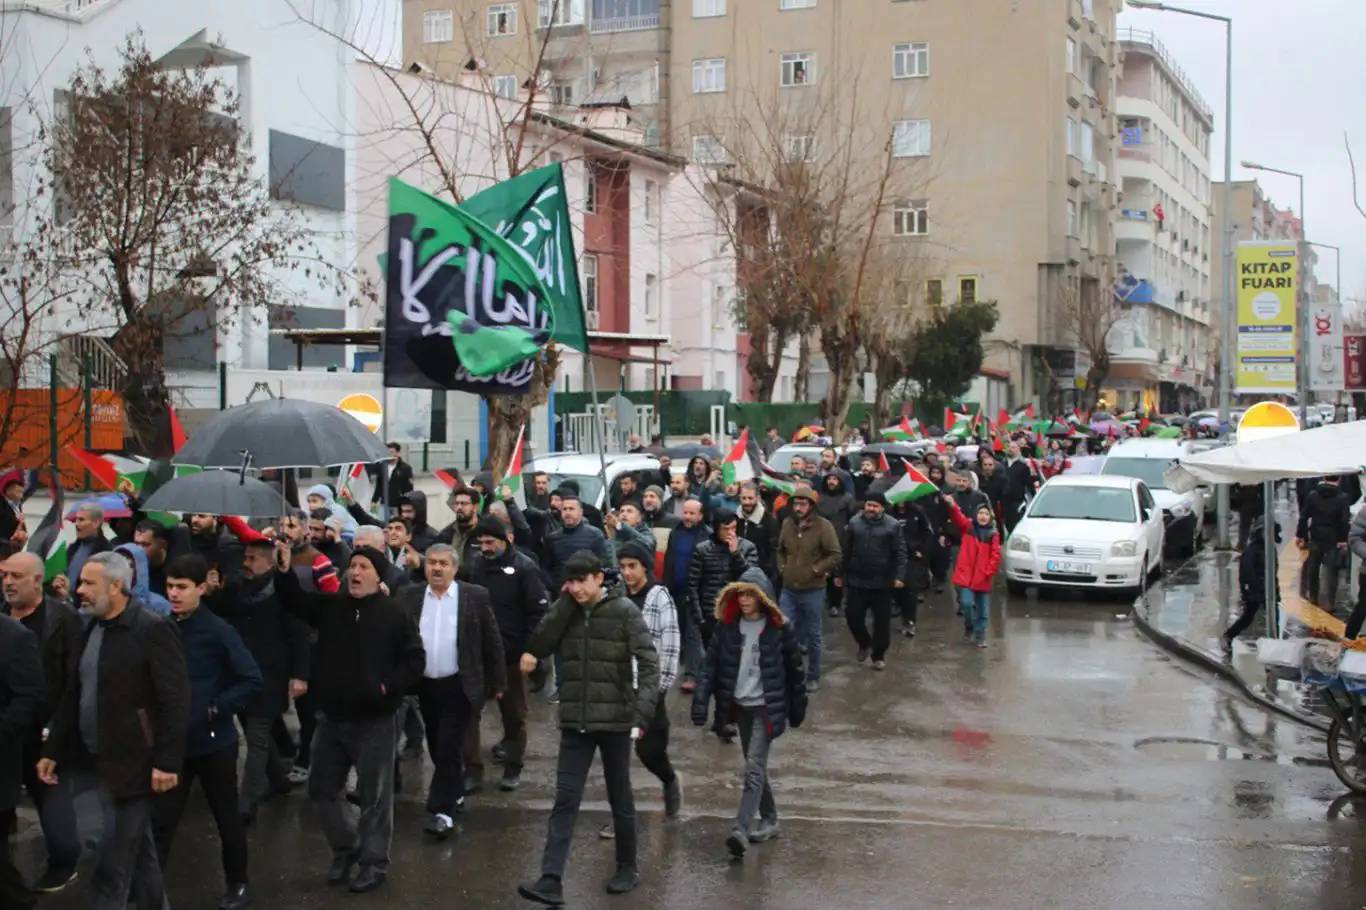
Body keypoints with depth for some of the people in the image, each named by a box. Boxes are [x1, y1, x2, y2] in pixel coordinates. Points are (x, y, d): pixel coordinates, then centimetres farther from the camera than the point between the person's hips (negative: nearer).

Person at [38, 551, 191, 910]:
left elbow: (175, 701, -17)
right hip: (95, 760, 8)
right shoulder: (90, 630, 11)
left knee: (112, 864, -5)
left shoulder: (153, 630, -14)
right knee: (138, 851, 18)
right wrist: (53, 751, 14)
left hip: (131, 764, -8)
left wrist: (167, 762, -20)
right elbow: (73, 696, 16)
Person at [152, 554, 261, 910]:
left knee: (227, 817, 12)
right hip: (172, 742, 3)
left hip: (214, 741, -3)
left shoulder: (218, 631, -12)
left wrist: (214, 711, -18)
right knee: (159, 820, 2)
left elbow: (251, 681, -14)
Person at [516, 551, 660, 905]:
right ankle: (551, 880, -4)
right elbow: (539, 645, -9)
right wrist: (565, 602, -12)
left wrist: (642, 713, -24)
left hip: (615, 719, -3)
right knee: (565, 799, -2)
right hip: (575, 721, 3)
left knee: (620, 798, 11)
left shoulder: (624, 611, -8)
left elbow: (648, 663, -13)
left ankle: (627, 868, 27)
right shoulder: (566, 612, 6)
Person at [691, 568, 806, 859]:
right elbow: (711, 663, 0)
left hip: (767, 707, -5)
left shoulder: (779, 628, -8)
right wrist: (701, 700, -9)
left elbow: (795, 669, 0)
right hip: (740, 706, 5)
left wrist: (797, 708, 4)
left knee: (754, 768, -12)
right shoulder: (727, 625, 1)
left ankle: (740, 830, -19)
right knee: (755, 766, 15)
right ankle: (769, 820, 30)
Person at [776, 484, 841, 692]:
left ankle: (813, 677, 24)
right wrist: (783, 568, 5)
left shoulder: (823, 526, -12)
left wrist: (815, 570, -14)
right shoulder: (787, 523, 2)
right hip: (789, 589, 3)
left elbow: (836, 555, -12)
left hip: (812, 590, -3)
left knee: (812, 635, 9)